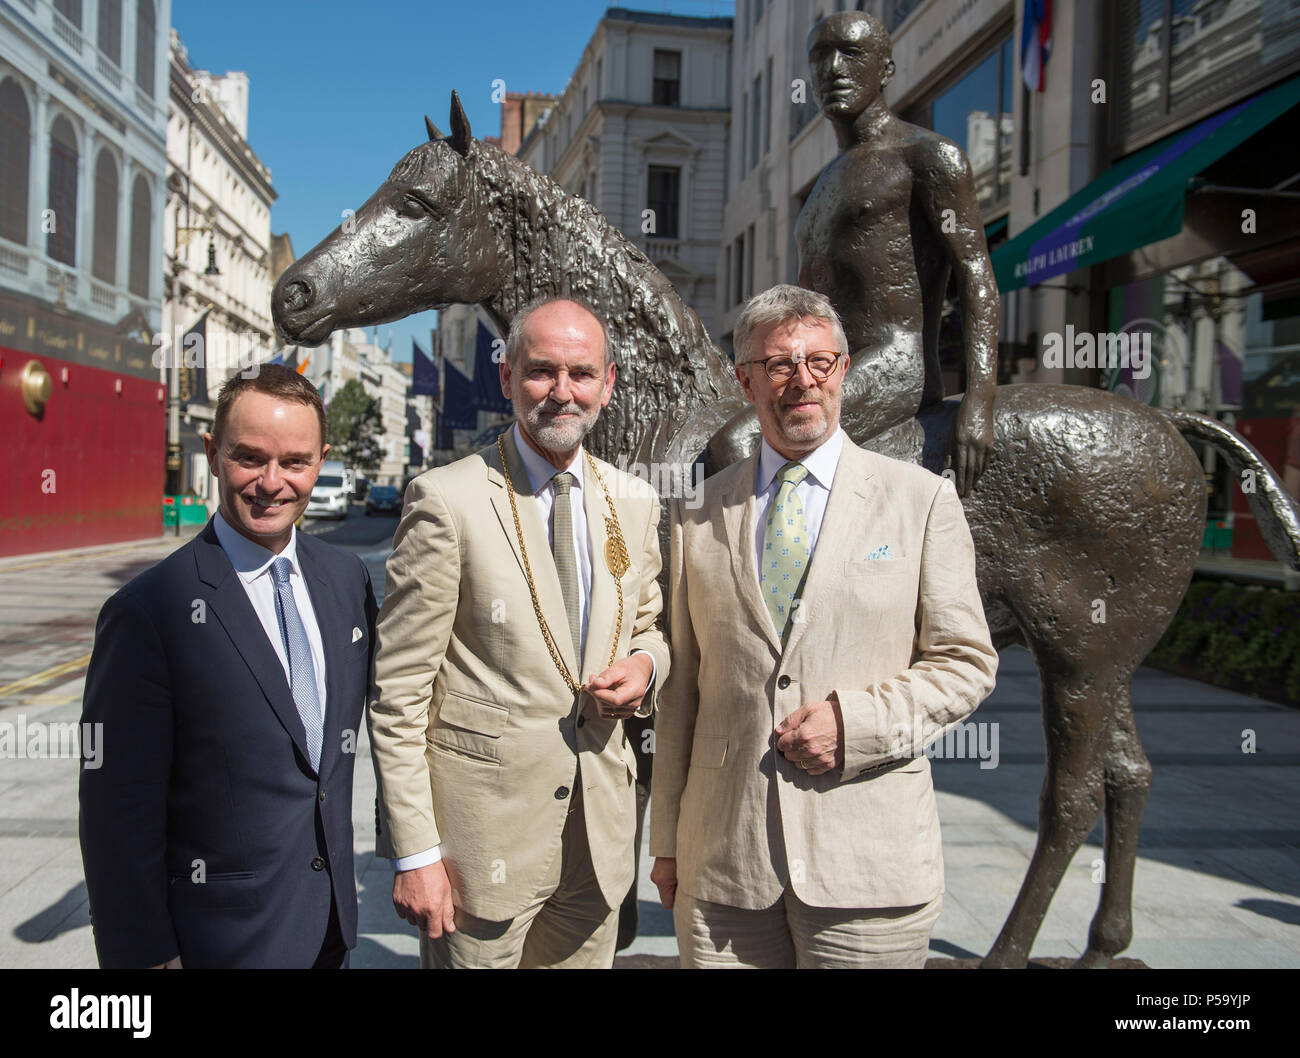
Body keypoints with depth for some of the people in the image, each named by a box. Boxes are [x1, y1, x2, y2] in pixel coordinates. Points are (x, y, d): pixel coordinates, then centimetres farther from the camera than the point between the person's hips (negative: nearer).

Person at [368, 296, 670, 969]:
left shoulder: (634, 503, 5)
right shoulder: (447, 500, -11)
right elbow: (398, 694, -11)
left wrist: (645, 662, -5)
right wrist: (414, 852, -13)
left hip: (598, 830, 5)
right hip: (484, 828, -5)